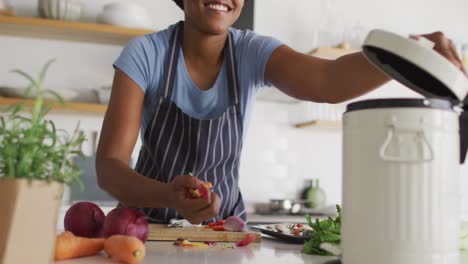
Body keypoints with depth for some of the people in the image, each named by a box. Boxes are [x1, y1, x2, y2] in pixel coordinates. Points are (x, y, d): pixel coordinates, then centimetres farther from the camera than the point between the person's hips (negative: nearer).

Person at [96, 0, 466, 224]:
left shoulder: (254, 54, -10)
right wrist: (171, 196, -39)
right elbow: (109, 165, -20)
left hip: (224, 226, 2)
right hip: (152, 222, -1)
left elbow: (331, 80, -29)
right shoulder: (144, 55, -14)